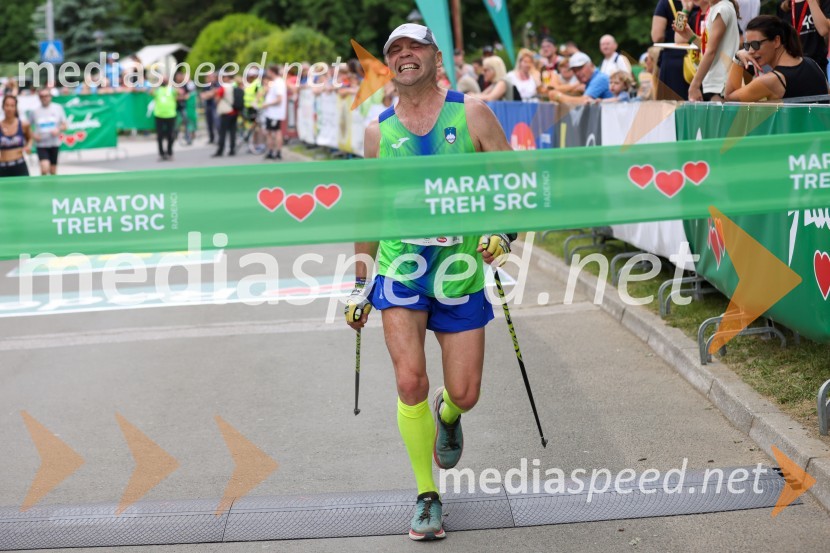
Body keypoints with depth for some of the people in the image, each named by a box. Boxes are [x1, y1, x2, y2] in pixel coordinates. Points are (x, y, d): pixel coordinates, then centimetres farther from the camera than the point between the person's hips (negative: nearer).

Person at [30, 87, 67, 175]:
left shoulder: (58, 108, 2)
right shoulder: (35, 111, 1)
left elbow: (64, 125, 5)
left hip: (54, 144, 2)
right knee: (45, 169, -19)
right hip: (41, 144, -1)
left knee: (53, 171, 11)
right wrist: (33, 135, -9)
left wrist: (58, 130, -16)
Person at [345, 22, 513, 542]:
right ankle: (428, 498, 3)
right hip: (401, 266, 1)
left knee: (465, 394, 2)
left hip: (460, 267, 0)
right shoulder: (379, 130, 5)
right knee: (410, 382, -13)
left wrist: (504, 231, -17)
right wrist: (360, 286, 15)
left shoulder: (472, 113, -1)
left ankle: (446, 415, 42)